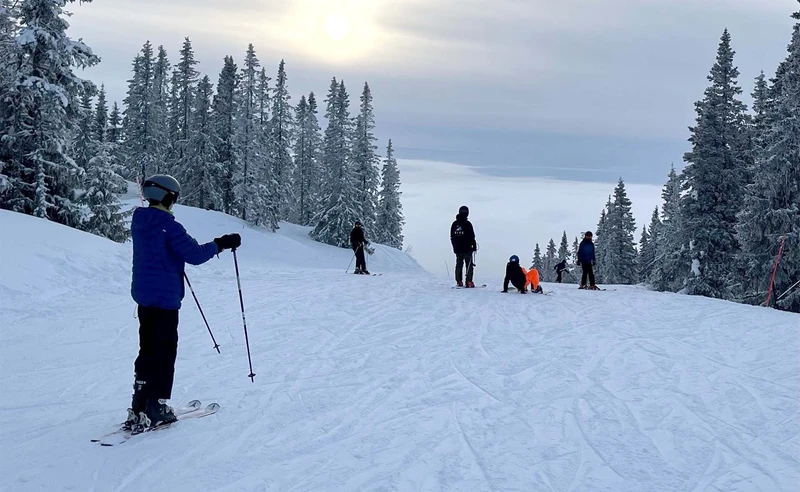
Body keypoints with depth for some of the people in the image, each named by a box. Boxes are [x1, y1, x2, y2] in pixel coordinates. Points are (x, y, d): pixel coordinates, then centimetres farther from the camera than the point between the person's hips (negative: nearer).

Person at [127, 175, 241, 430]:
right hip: (164, 297, -9)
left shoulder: (139, 222, 8)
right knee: (164, 351, 0)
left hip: (143, 295, 9)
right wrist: (221, 244, -8)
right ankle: (155, 410, 3)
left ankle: (139, 408, 21)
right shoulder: (168, 226, -18)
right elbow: (195, 255, -20)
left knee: (148, 350, 17)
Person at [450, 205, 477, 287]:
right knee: (469, 265, 0)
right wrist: (474, 245, 0)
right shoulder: (467, 224, -11)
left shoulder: (454, 224, 7)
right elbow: (472, 236, -11)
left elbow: (452, 237, 13)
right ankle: (469, 282, -5)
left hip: (457, 249, 5)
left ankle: (459, 282, 11)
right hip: (467, 249, -5)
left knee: (459, 265, 12)